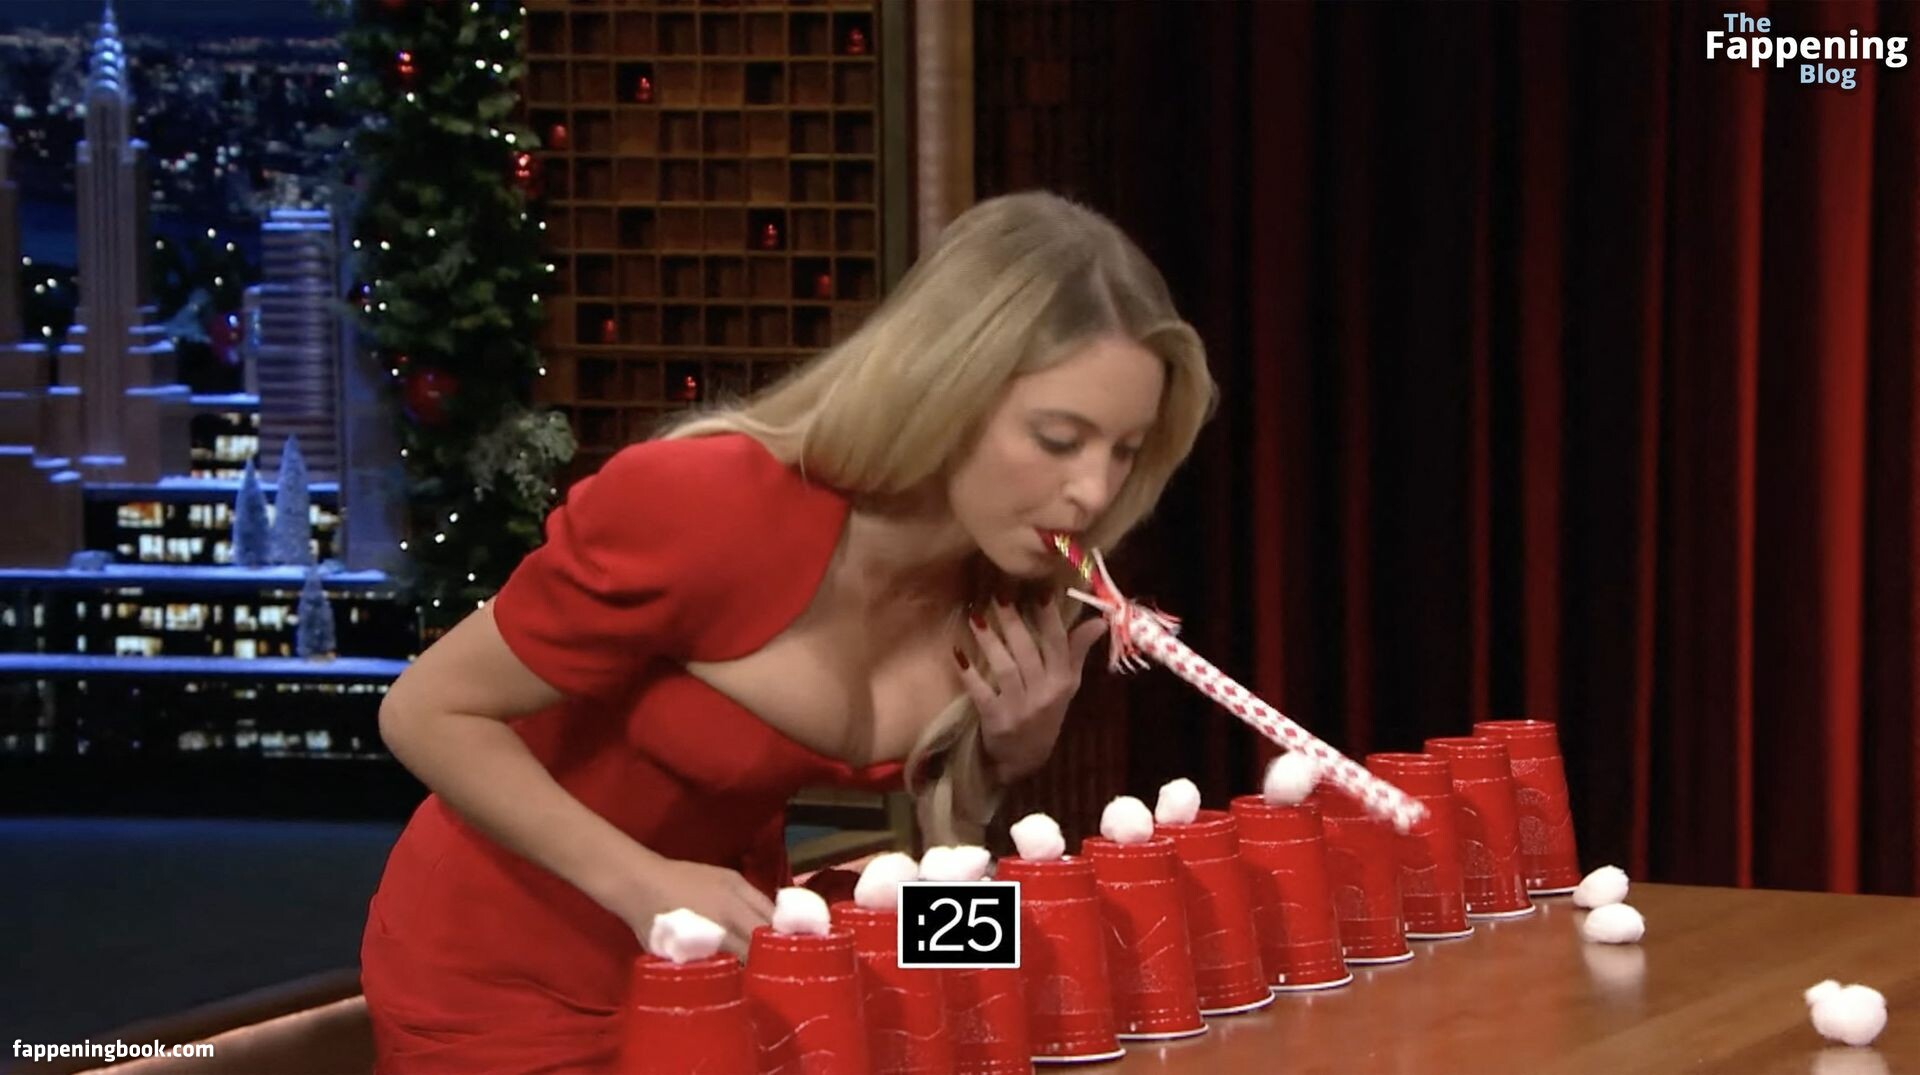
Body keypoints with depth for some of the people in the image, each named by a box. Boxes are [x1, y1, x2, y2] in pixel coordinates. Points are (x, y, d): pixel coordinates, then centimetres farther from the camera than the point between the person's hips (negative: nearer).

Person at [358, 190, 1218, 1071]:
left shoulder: (1011, 581, -12)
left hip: (719, 961, 6)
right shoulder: (710, 512, -30)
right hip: (509, 978, -6)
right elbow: (428, 713, -19)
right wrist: (641, 885, -28)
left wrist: (1021, 745, -14)